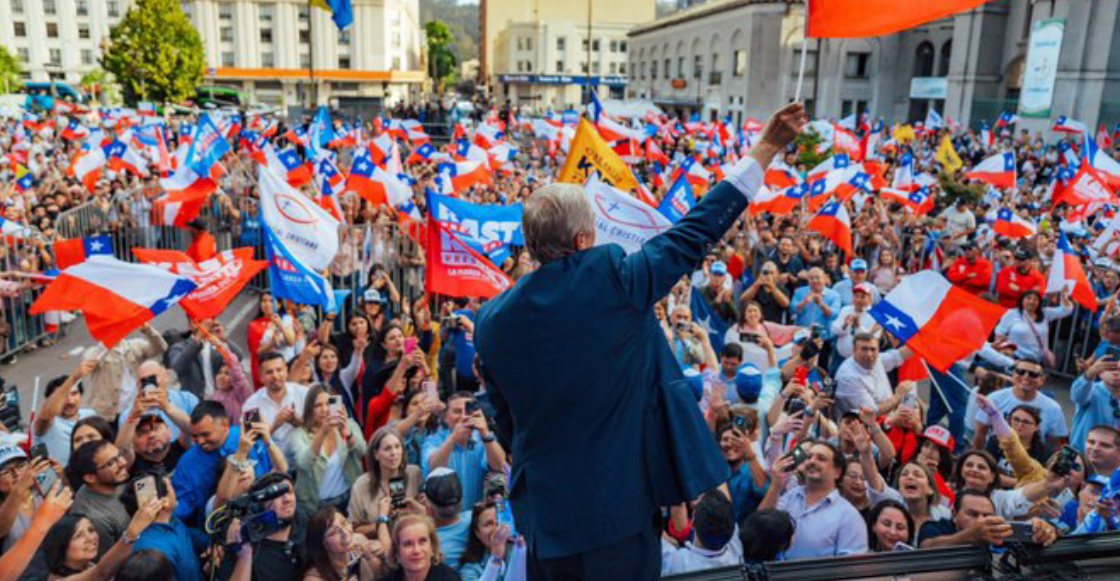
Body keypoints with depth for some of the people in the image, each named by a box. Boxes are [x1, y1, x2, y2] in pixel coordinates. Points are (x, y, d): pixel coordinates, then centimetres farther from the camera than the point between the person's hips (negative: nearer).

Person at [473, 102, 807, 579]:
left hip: (544, 510, 4)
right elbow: (696, 231, -9)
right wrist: (766, 148, 1)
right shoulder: (615, 278, -17)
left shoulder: (492, 319, -4)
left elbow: (506, 422, 7)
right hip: (620, 501, -4)